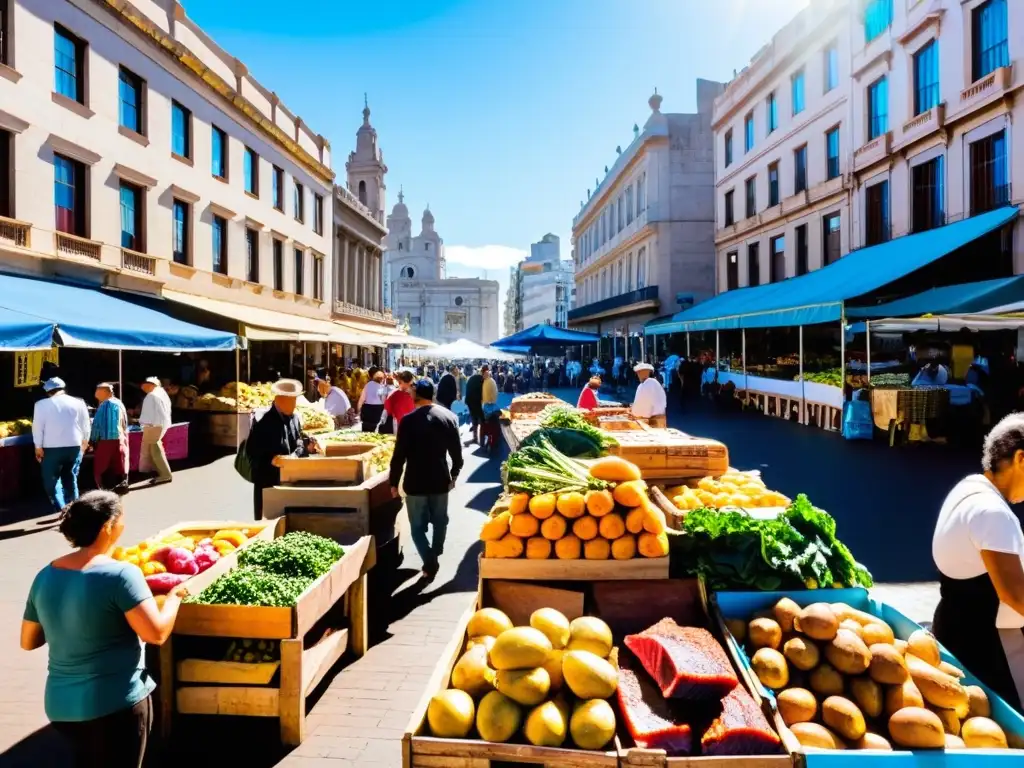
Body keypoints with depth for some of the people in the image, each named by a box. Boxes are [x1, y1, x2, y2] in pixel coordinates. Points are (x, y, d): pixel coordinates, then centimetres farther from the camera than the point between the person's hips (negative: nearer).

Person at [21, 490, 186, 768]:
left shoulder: (45, 576, 1)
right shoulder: (121, 574, -21)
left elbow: (28, 641, 11)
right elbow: (156, 633, -23)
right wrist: (175, 595, -8)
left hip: (61, 705, 6)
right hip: (116, 703, -6)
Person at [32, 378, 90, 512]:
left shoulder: (42, 404, -3)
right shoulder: (78, 403, 6)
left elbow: (38, 427, -3)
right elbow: (85, 426, 12)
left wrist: (38, 447, 5)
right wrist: (84, 443, 26)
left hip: (52, 448, -3)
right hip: (74, 447, 3)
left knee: (52, 480, 6)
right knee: (71, 479, 13)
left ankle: (61, 511, -6)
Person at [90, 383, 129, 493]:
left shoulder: (104, 405, -12)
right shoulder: (119, 404, 6)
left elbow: (97, 424, -11)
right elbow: (125, 424, 12)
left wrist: (92, 440, -3)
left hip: (105, 441, -6)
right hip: (120, 440, 6)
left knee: (101, 467, 5)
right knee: (120, 466, 13)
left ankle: (105, 489, 4)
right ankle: (122, 486, 16)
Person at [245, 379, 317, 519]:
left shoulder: (294, 418, 7)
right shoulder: (264, 423, -15)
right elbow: (252, 453, -16)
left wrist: (307, 446, -4)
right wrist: (271, 460, -30)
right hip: (268, 482, -6)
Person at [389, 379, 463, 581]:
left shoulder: (408, 420, -12)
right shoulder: (449, 416, -2)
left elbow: (399, 455, -12)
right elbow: (456, 451, 2)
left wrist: (394, 482, -2)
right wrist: (454, 475, 15)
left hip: (415, 482, -3)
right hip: (441, 480, 3)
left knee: (418, 526, 9)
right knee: (440, 521, 22)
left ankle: (430, 561, -4)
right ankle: (435, 555, 34)